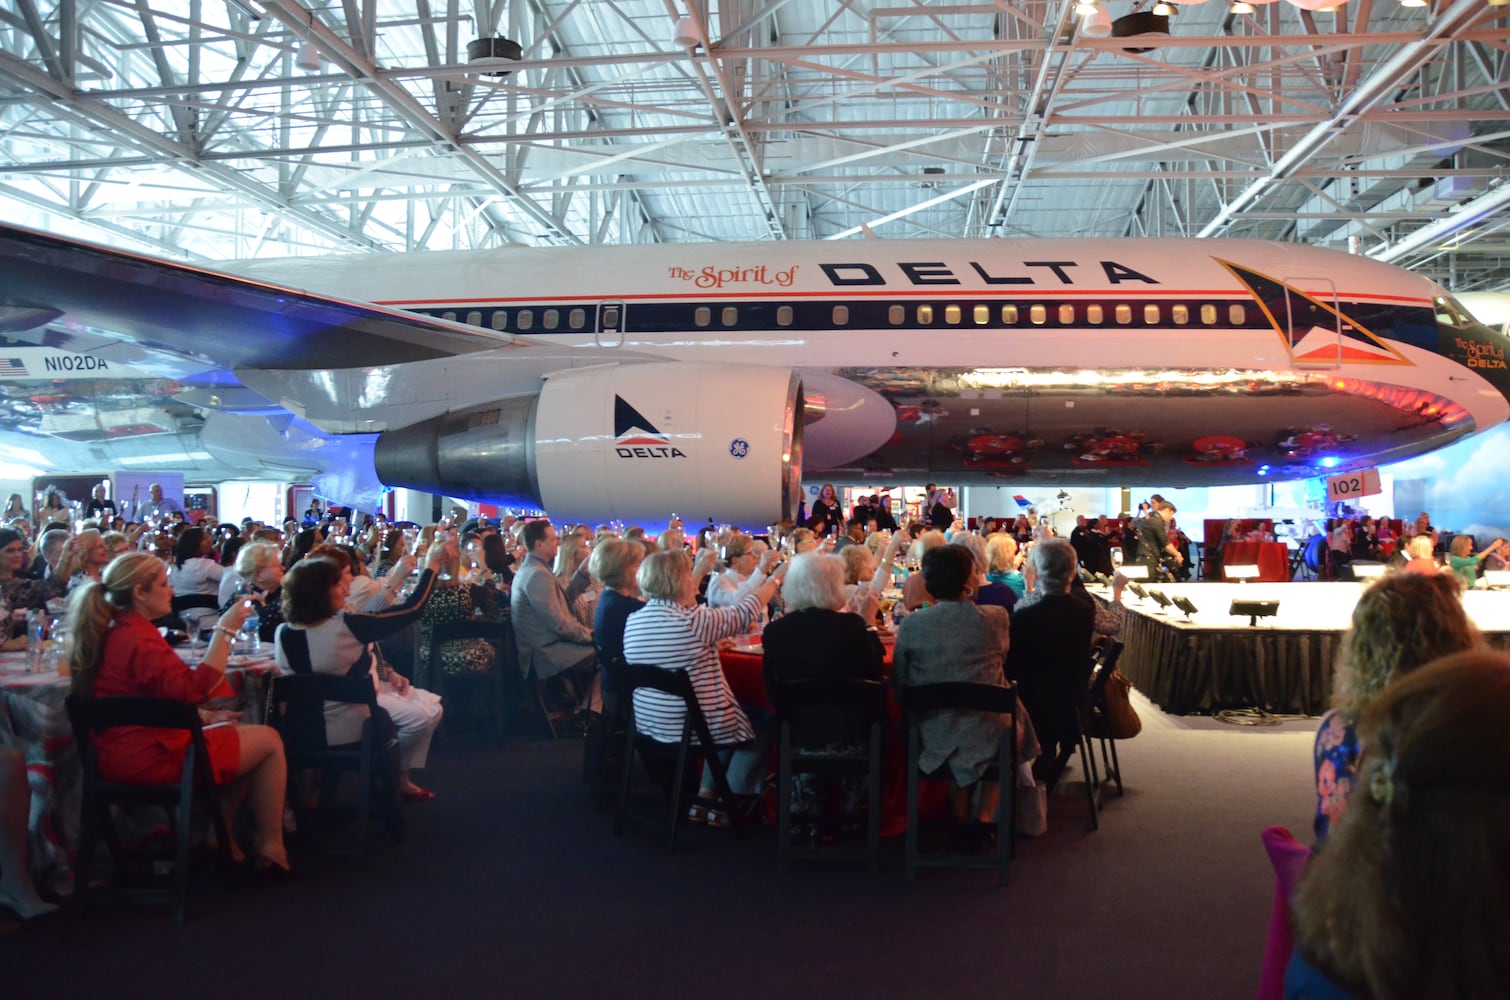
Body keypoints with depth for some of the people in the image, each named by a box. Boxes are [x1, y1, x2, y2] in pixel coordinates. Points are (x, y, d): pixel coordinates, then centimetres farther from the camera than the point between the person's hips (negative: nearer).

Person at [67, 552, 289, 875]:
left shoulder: (112, 633, 12)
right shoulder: (138, 639, -20)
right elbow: (192, 688, -30)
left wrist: (205, 716, 11)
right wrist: (225, 631, -27)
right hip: (150, 759, -10)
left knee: (238, 737, 23)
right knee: (268, 740, -1)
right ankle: (271, 848, 4)